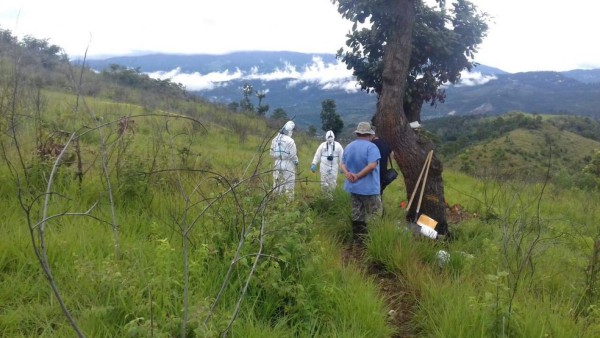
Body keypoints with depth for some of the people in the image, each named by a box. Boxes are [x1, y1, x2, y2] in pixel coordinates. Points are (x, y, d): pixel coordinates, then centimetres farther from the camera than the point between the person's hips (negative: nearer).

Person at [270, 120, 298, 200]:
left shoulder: (275, 139, 3)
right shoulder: (290, 141, -16)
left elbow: (271, 153, 8)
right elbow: (293, 155, -13)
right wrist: (296, 162, 6)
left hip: (277, 164, 6)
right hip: (288, 164, -6)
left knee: (277, 183, 14)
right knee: (289, 184, 2)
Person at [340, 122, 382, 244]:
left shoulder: (349, 147, 10)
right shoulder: (371, 146, -14)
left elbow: (343, 164, 10)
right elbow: (372, 165, -25)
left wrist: (347, 173, -8)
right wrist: (358, 176, -18)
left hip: (353, 187, 7)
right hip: (369, 188, -7)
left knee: (356, 215, 13)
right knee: (373, 217, 3)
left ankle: (357, 240, 19)